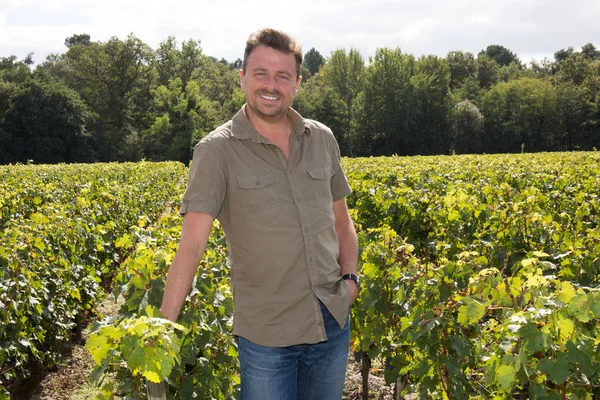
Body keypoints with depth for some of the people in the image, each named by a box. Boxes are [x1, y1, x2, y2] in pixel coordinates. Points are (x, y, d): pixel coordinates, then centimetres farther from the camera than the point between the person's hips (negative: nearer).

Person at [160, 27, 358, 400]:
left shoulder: (322, 139, 3)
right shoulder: (217, 150, -10)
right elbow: (192, 242, -17)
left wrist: (350, 276, 0)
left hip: (333, 320, 4)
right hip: (266, 331, -4)